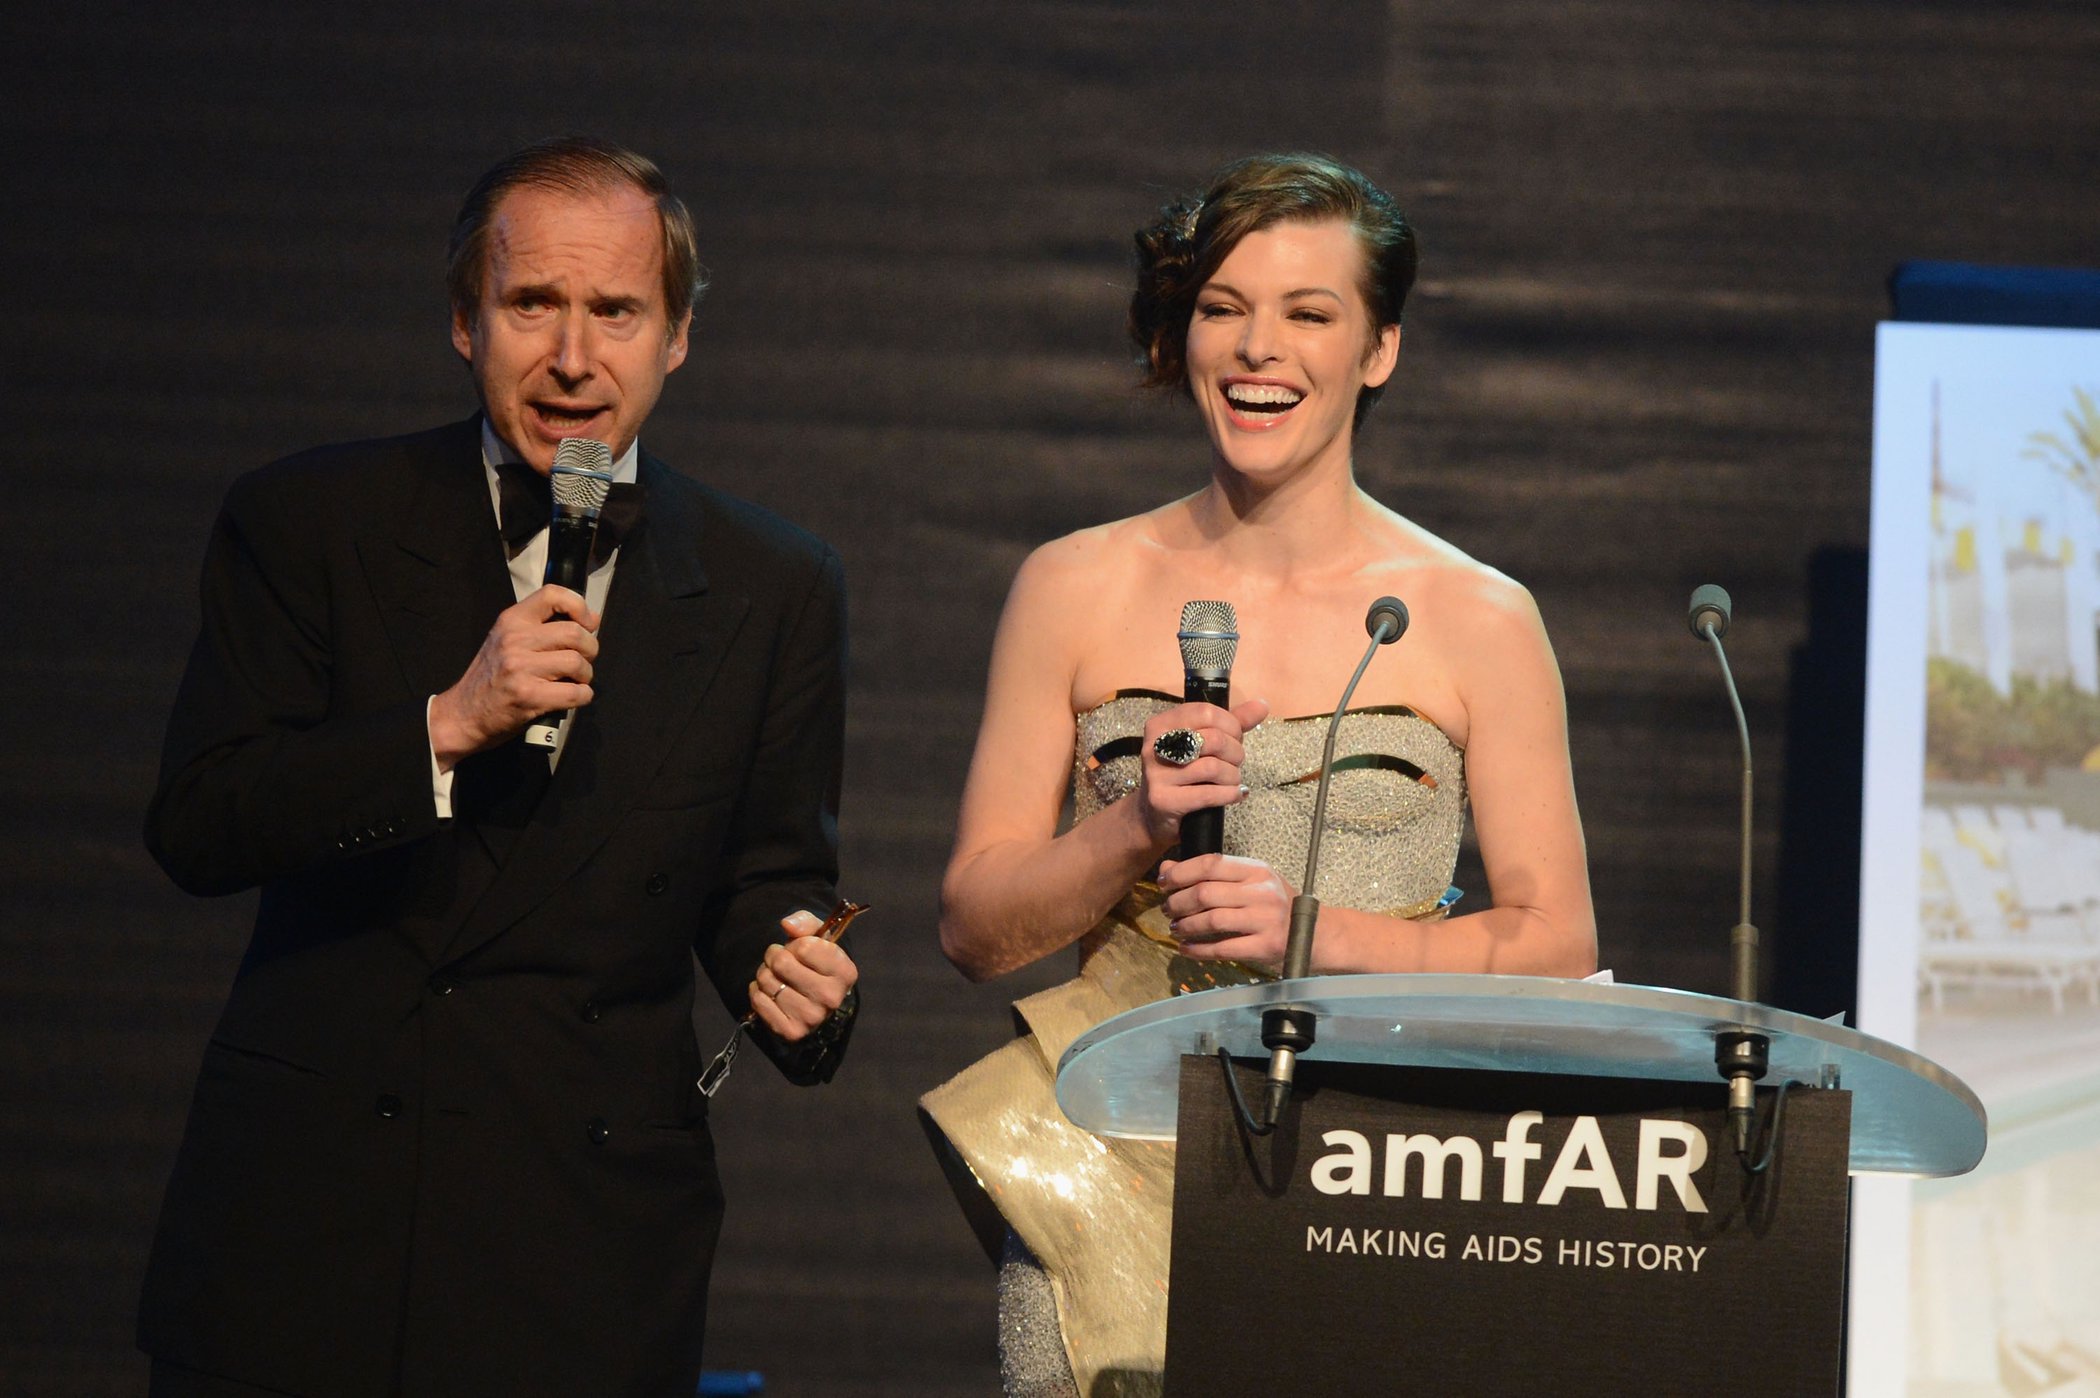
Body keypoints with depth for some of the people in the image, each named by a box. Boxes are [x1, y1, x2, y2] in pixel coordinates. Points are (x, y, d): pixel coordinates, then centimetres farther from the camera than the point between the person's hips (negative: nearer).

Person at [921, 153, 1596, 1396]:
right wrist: (1134, 830, -9)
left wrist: (1314, 931, -11)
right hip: (1111, 1179, 1)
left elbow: (1558, 947, 2)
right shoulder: (1078, 590, 8)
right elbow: (975, 929, 9)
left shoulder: (1475, 618, 4)